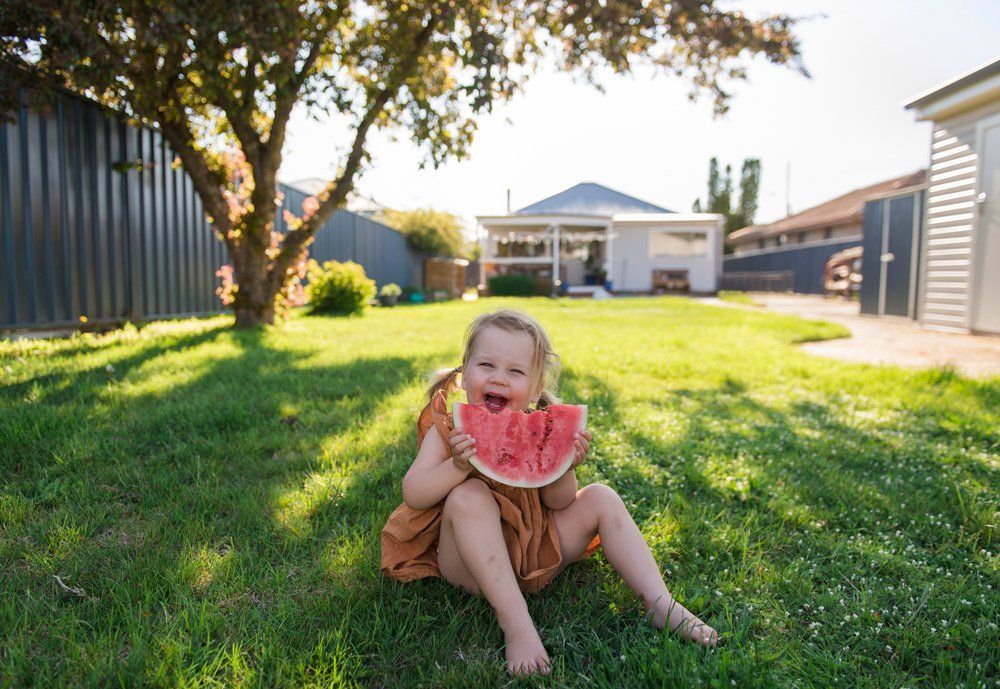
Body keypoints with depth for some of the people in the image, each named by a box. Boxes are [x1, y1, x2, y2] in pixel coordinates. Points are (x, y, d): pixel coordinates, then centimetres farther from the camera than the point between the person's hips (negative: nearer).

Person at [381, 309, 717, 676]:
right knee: (469, 496, -33)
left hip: (532, 550, 4)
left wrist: (565, 467, -24)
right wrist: (458, 465, -39)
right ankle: (516, 623, -30)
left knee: (602, 498, -7)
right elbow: (412, 493, -20)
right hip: (471, 561, -3)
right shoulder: (450, 427, -12)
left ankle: (661, 605, -3)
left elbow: (558, 503, -2)